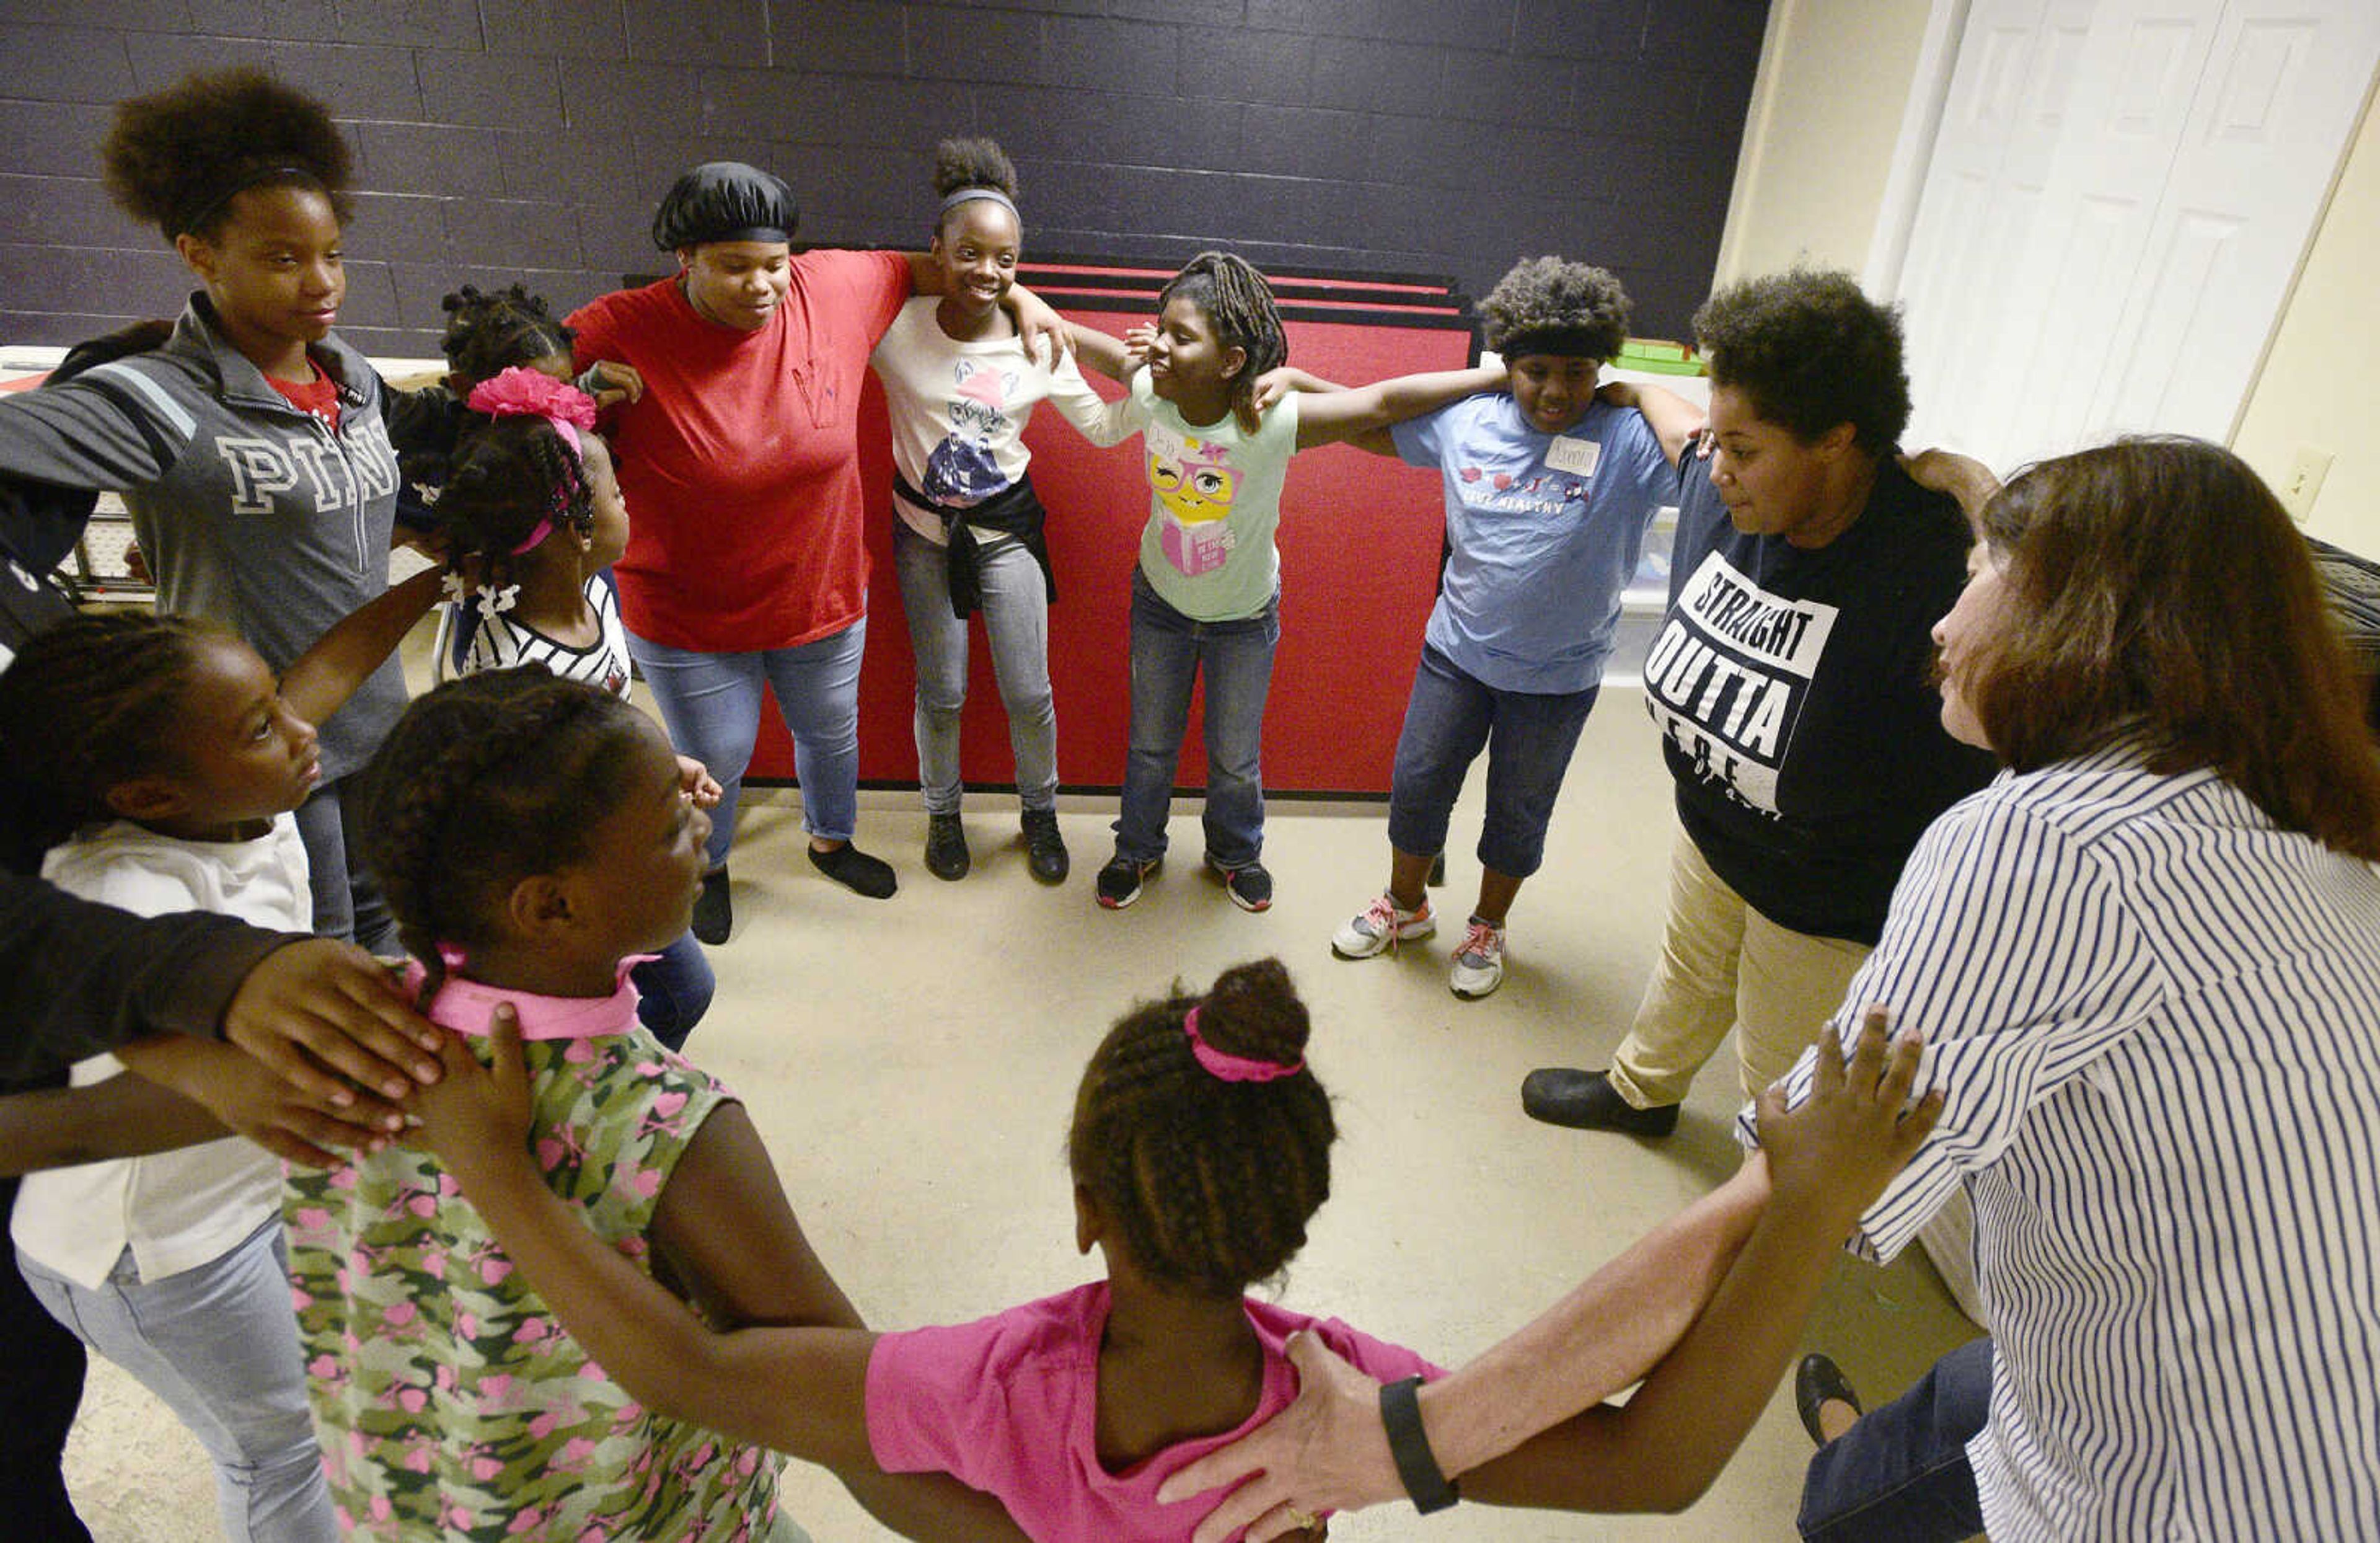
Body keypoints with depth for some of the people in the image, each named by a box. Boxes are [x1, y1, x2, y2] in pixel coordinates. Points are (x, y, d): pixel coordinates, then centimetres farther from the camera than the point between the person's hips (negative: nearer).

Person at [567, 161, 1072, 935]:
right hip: (689, 619, -3)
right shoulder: (623, 335, -23)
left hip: (823, 594, 4)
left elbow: (910, 268, 4)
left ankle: (832, 841, 57)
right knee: (714, 761, 17)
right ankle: (706, 867, 51)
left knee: (831, 732, 25)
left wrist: (1014, 294, 0)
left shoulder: (831, 289, -14)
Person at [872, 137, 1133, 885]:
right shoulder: (896, 327, -14)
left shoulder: (1037, 344, -10)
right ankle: (942, 813, 36)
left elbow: (1103, 430, -1)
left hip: (1007, 524, 1)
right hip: (924, 529, 0)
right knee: (941, 694, 10)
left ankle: (1040, 811, 31)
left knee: (1029, 693, 4)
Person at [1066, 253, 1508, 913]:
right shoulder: (1148, 395, -24)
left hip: (1244, 615, -2)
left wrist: (1502, 376, -33)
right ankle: (1138, 850, 46)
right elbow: (1112, 352, 0)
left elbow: (1386, 401, -33)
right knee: (1150, 745, 19)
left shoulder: (1273, 422, -34)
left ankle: (1235, 852, 47)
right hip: (1161, 599, 2)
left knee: (1235, 756, 17)